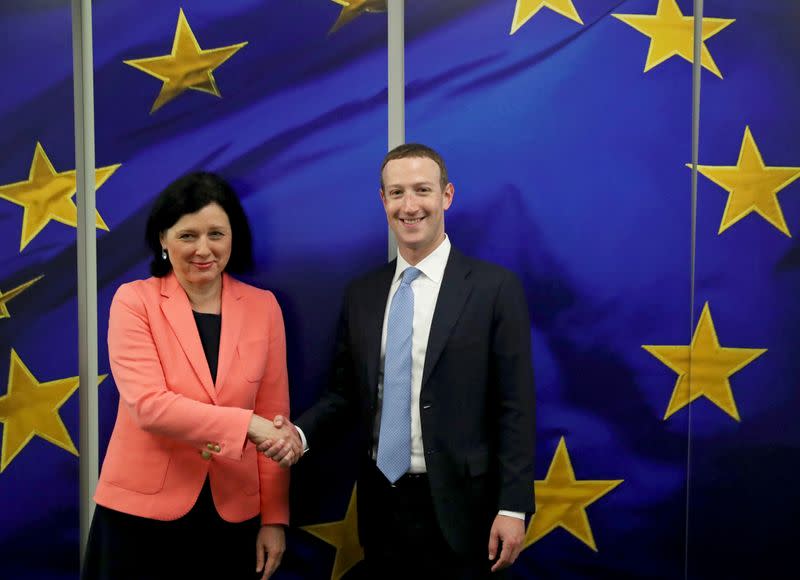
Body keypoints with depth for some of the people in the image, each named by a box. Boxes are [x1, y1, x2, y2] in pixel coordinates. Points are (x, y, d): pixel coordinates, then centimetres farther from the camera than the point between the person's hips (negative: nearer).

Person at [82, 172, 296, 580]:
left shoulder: (263, 306, 1)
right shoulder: (134, 300, -5)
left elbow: (273, 416, 2)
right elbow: (148, 405, -16)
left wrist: (275, 517, 1)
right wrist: (246, 425, -24)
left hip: (233, 514, 2)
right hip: (143, 509, -2)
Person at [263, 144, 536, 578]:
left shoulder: (494, 286, -7)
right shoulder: (360, 293, 5)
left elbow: (515, 406, -8)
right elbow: (345, 392, 10)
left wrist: (513, 507, -11)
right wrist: (301, 433, -8)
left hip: (458, 505, -3)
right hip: (381, 501, 4)